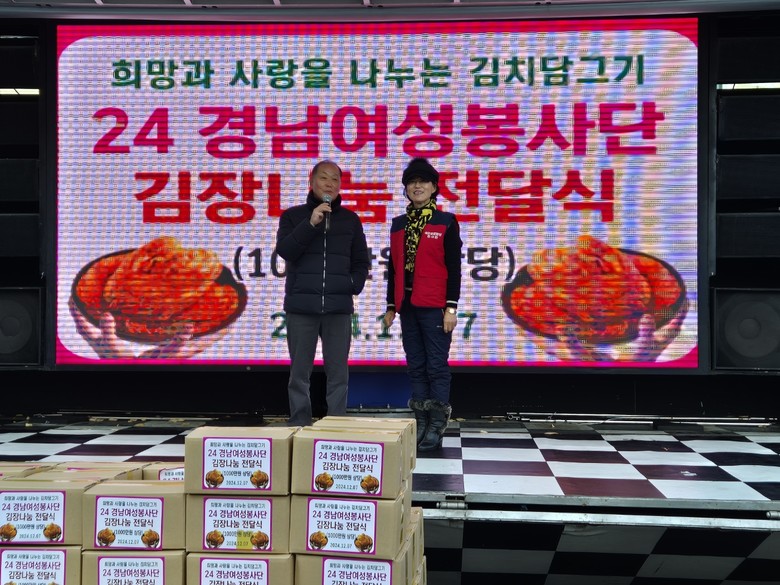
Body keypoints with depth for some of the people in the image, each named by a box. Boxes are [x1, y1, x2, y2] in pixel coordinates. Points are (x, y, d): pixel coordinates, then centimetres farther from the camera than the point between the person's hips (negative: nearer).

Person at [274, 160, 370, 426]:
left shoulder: (350, 219, 12)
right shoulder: (293, 216, 8)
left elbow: (361, 261, 15)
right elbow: (285, 251, -7)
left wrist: (354, 285, -2)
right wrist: (311, 224, -14)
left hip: (339, 306, 1)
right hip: (301, 305, -1)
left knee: (338, 372, 1)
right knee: (299, 372, 1)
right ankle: (299, 427, 7)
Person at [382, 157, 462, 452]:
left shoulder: (446, 222, 0)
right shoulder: (398, 224, 14)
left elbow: (454, 269, -4)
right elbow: (393, 268, 16)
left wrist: (451, 307, -11)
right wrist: (391, 306, 13)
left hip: (435, 307, -5)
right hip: (408, 306, 5)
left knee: (437, 366, -3)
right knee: (416, 367, 8)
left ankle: (436, 428, 1)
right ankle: (421, 424, 13)